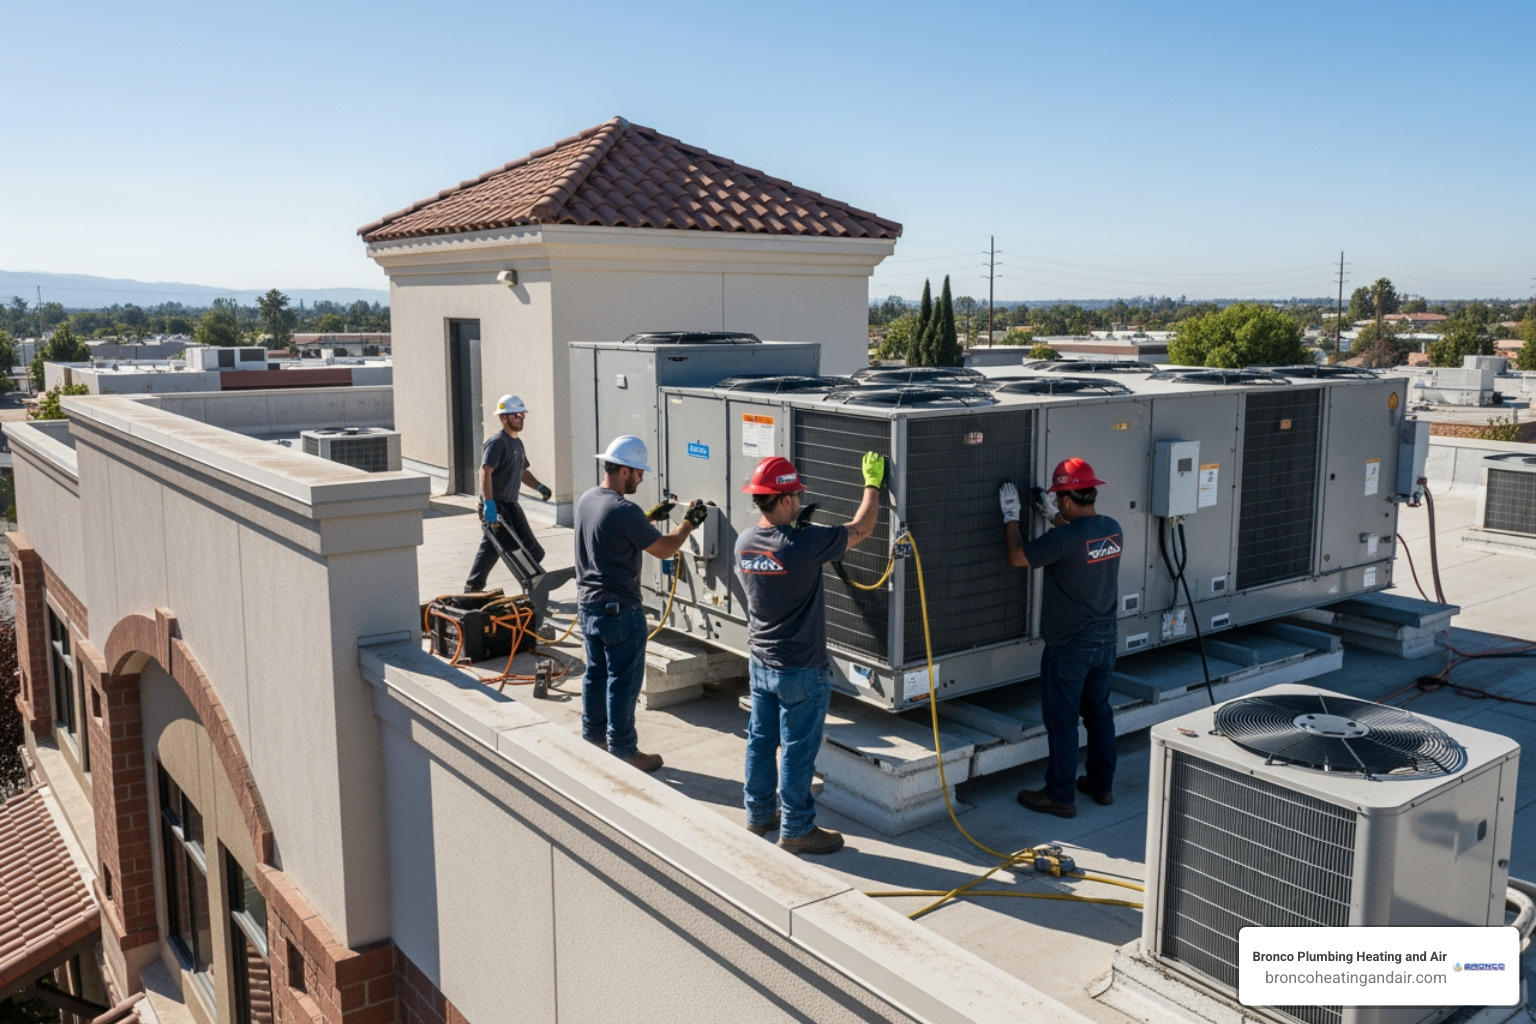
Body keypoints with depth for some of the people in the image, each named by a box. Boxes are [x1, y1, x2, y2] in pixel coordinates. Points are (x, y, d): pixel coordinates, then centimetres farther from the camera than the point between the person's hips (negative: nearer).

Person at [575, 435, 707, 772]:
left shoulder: (586, 500, 4)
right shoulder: (625, 511, -23)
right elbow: (664, 549, -15)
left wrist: (651, 516, 18)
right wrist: (689, 522, -1)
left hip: (588, 603, 9)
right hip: (619, 611, -9)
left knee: (596, 673, 19)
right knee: (624, 681, 2)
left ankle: (593, 736, 31)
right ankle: (623, 751, 11)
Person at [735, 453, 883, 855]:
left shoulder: (744, 542, -4)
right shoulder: (804, 544, -25)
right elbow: (861, 529, -12)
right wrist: (872, 483, 2)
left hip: (760, 662, 7)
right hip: (800, 671, -7)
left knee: (761, 741, 18)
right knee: (797, 751, 5)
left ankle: (760, 813, 32)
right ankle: (796, 829, 16)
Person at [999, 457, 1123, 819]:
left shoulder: (1063, 538, -25)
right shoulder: (1113, 530, -1)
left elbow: (1017, 557, -13)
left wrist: (1010, 515, -1)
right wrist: (1053, 516, 22)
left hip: (1069, 646, -7)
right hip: (1105, 640, 8)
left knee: (1062, 720, 3)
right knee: (1099, 712, 18)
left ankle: (1059, 796, 12)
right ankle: (1102, 785, 30)